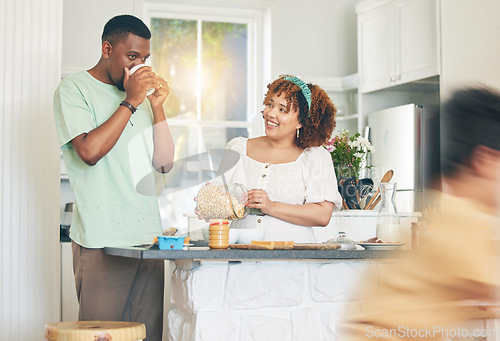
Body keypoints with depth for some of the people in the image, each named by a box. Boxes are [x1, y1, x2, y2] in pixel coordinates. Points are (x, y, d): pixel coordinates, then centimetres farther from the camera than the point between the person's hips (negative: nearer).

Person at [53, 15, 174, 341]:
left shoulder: (140, 94, 18)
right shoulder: (74, 89, 1)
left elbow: (164, 163, 14)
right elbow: (90, 151, -16)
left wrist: (158, 106, 3)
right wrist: (130, 103, -11)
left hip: (148, 237, 6)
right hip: (102, 241, -5)